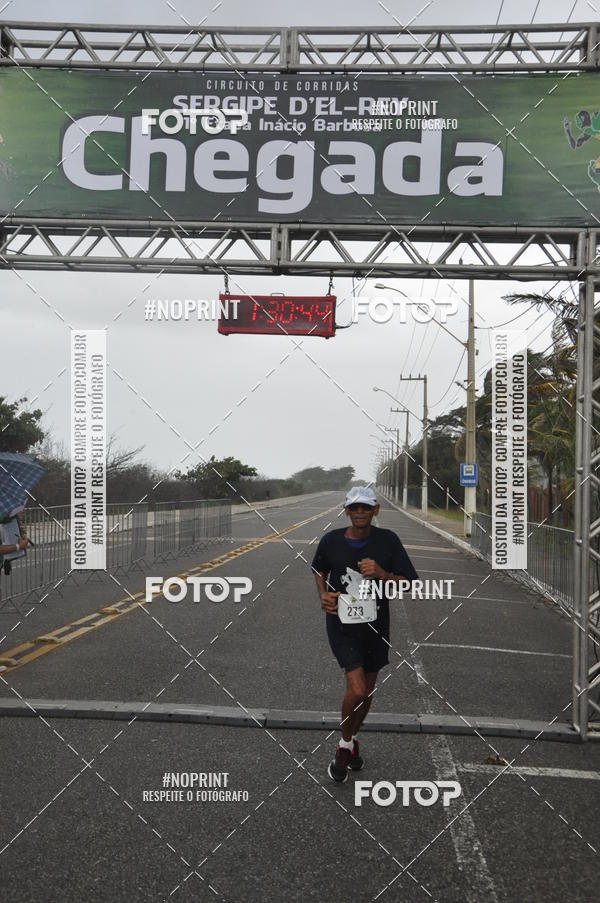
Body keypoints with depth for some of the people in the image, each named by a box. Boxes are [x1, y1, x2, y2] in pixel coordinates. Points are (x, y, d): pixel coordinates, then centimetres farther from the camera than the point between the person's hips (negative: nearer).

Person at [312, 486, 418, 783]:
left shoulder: (388, 541, -8)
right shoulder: (331, 541, -8)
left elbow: (409, 583, -7)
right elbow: (320, 570, 13)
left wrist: (382, 574, -24)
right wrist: (324, 595, -5)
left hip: (376, 625, 2)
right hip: (342, 624, -2)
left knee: (367, 690, 16)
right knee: (357, 690, -16)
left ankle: (352, 740, 42)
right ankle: (345, 744, 11)